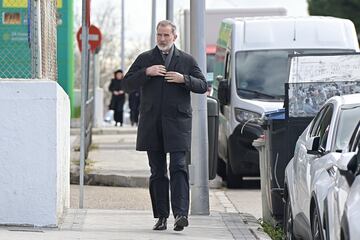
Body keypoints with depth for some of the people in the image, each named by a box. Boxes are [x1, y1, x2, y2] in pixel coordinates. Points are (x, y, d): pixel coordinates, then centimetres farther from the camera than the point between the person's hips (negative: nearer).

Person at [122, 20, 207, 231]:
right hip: (152, 123, 2)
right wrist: (146, 72, -9)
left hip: (177, 122, -2)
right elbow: (128, 85, 6)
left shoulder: (187, 60, 11)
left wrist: (184, 79, -9)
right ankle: (161, 216, 7)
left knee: (179, 167, -13)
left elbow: (202, 86, 8)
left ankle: (181, 213, -20)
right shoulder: (145, 59, 13)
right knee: (158, 172, 4)